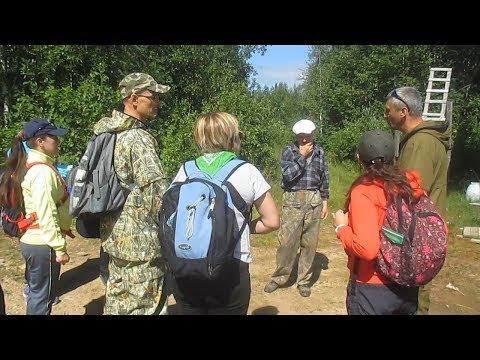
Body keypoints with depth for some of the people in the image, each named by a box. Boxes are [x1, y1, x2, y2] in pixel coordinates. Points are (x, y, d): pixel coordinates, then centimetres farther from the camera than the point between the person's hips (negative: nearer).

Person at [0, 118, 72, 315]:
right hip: (43, 244, -10)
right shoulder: (43, 171, -21)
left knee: (37, 293, 22)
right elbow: (47, 215, -24)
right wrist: (59, 247, -21)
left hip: (33, 240, 10)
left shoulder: (30, 166, 9)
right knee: (43, 296, 5)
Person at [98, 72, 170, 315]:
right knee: (141, 306, 4)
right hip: (140, 240, -9)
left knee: (117, 301, 21)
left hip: (115, 234, 9)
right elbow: (158, 192, -24)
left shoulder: (110, 133, 10)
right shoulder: (138, 138, -19)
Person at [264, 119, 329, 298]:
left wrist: (325, 201, 10)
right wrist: (302, 155, -11)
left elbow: (324, 179, 13)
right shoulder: (288, 150, 0)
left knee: (309, 243, 7)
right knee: (287, 242, -3)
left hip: (314, 201, 3)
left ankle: (304, 281, 20)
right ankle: (279, 277, 16)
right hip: (293, 201, -2)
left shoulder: (319, 152, 9)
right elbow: (288, 175, -13)